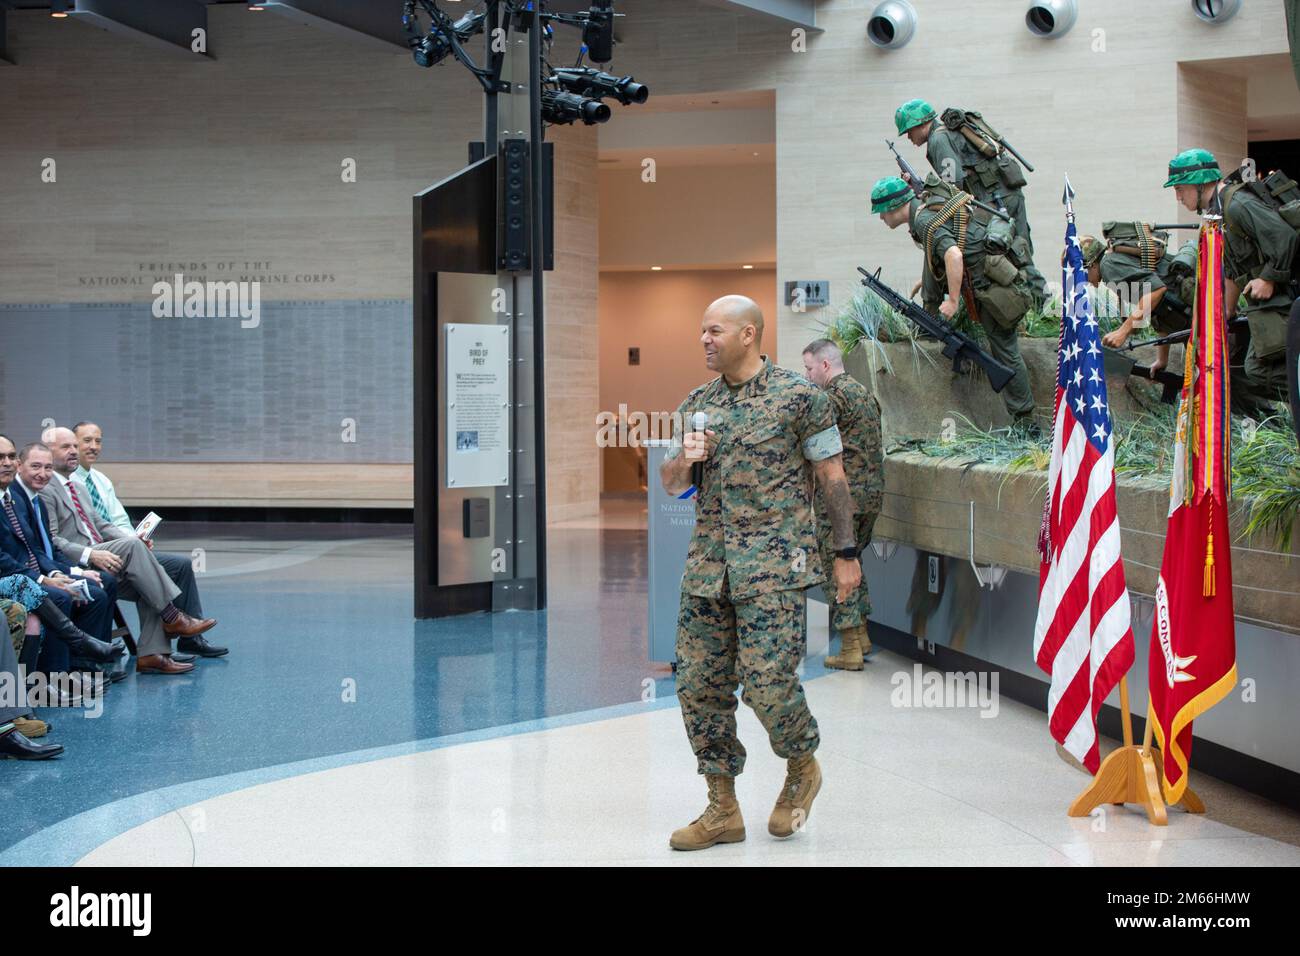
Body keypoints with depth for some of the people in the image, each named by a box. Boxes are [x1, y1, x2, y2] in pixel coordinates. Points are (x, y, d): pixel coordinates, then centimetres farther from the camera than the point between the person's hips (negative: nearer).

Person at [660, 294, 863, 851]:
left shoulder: (798, 397, -2)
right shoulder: (696, 405, 13)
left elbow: (832, 476, 1)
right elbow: (670, 485, 17)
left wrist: (846, 553, -1)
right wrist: (684, 458, -6)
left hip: (774, 563, -6)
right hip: (708, 564, 6)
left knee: (767, 681, -12)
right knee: (699, 685, 2)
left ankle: (802, 768, 19)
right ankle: (722, 810, 13)